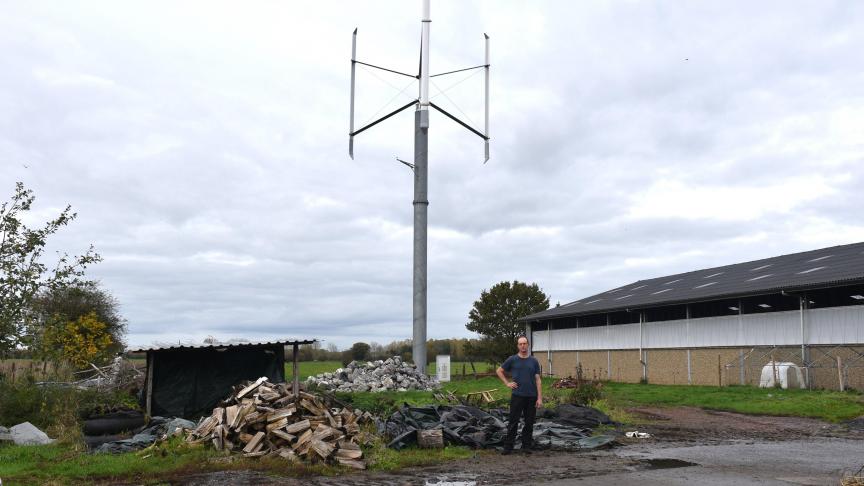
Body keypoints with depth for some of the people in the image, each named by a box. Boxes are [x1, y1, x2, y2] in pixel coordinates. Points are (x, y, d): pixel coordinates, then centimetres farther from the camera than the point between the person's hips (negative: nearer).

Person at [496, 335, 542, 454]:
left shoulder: (534, 361, 6)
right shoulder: (512, 360, 1)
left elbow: (538, 380, 3)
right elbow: (499, 371, 11)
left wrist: (540, 398, -4)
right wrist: (507, 383, 0)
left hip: (531, 396, 2)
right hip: (517, 395, -2)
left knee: (529, 423, 7)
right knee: (513, 422, 0)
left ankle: (526, 446, 18)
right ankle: (508, 446, 6)